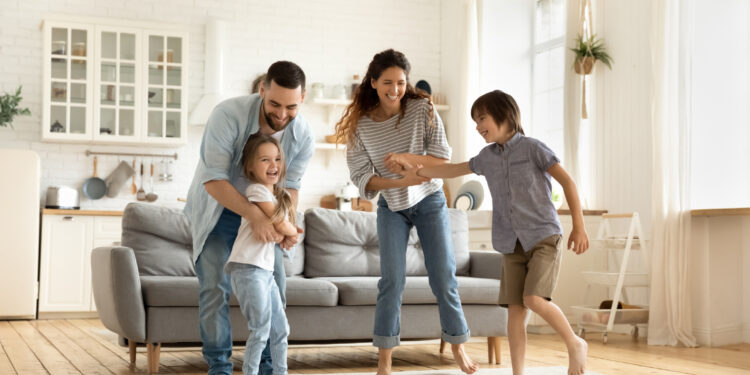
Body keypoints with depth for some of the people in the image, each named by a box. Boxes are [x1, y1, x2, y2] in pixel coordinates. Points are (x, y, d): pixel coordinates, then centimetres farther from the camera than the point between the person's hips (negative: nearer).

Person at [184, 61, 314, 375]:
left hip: (262, 210, 4)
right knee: (215, 288, -9)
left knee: (274, 287, 0)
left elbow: (289, 185, -6)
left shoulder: (303, 137, -17)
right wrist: (254, 215, -46)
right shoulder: (228, 115, -32)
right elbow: (213, 180, -34)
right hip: (217, 208, -3)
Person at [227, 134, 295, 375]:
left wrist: (288, 234, -1)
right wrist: (294, 232, 7)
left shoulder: (279, 195, 17)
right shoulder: (257, 191, -10)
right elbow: (282, 226, -10)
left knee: (280, 329, 14)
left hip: (266, 270, 9)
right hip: (248, 268, -9)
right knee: (260, 331, -9)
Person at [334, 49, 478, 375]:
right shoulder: (360, 124, -11)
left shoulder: (422, 109, -13)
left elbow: (443, 158, -13)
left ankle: (458, 346, 21)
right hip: (391, 207, 0)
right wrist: (401, 182, -27)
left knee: (443, 276, 3)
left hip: (429, 201, 0)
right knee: (392, 279, -8)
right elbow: (362, 177, -13)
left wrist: (406, 157, -29)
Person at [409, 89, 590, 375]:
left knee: (534, 299, -20)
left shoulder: (532, 148, -4)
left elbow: (567, 182, -4)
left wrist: (579, 227, -9)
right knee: (515, 308, -2)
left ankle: (575, 344, 3)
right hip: (512, 245, 5)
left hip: (544, 236, -5)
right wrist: (421, 172, 18)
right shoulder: (487, 157, 12)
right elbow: (455, 170, 28)